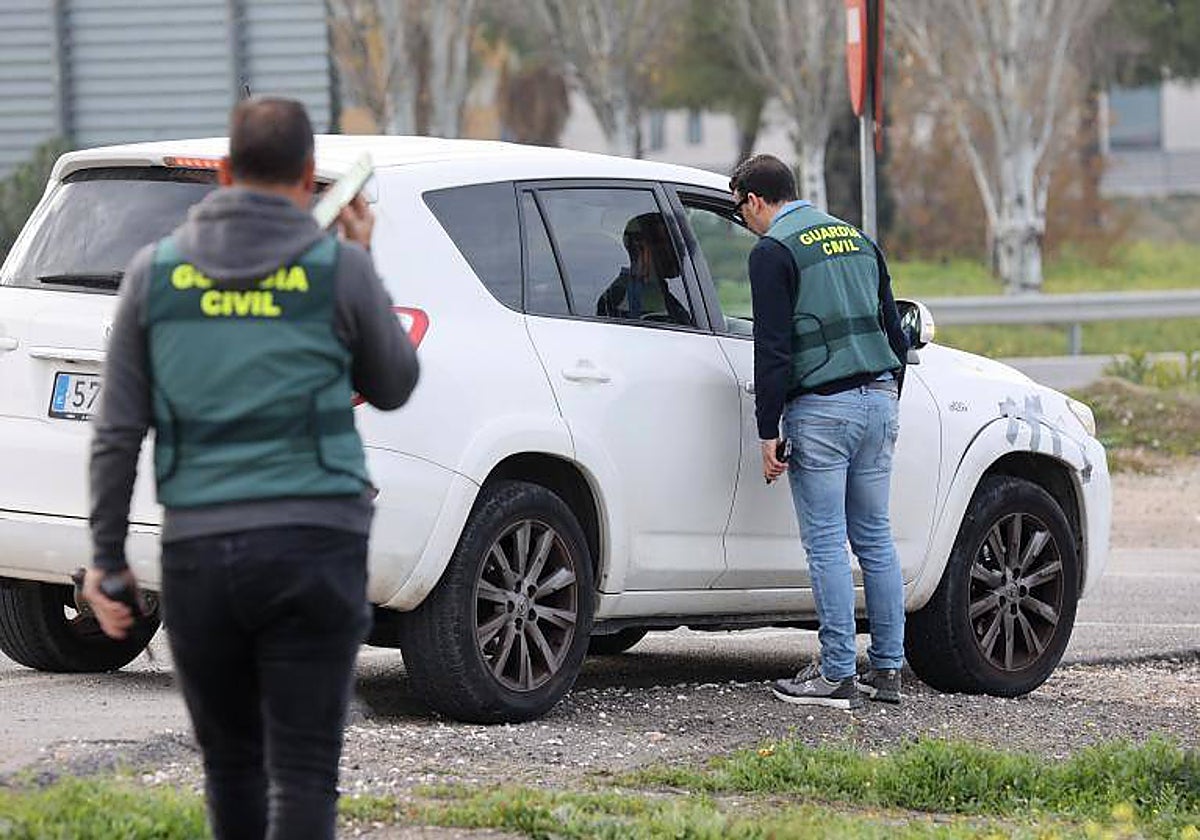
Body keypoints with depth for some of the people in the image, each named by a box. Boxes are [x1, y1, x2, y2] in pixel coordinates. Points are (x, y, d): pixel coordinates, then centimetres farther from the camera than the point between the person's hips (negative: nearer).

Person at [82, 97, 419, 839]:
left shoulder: (156, 272, 5)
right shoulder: (337, 269, -2)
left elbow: (118, 432, 4)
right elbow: (394, 386, 14)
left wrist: (107, 556, 11)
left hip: (197, 553, 2)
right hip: (313, 545, -2)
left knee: (231, 763, 16)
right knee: (303, 771, -4)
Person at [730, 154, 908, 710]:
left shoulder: (774, 252, -6)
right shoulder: (857, 241, 17)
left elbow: (773, 350, -12)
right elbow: (893, 331, 20)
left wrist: (768, 433, -10)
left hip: (821, 409, -7)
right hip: (878, 400, 7)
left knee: (826, 544, -4)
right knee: (875, 538, 11)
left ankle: (837, 676, -5)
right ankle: (887, 669, 12)